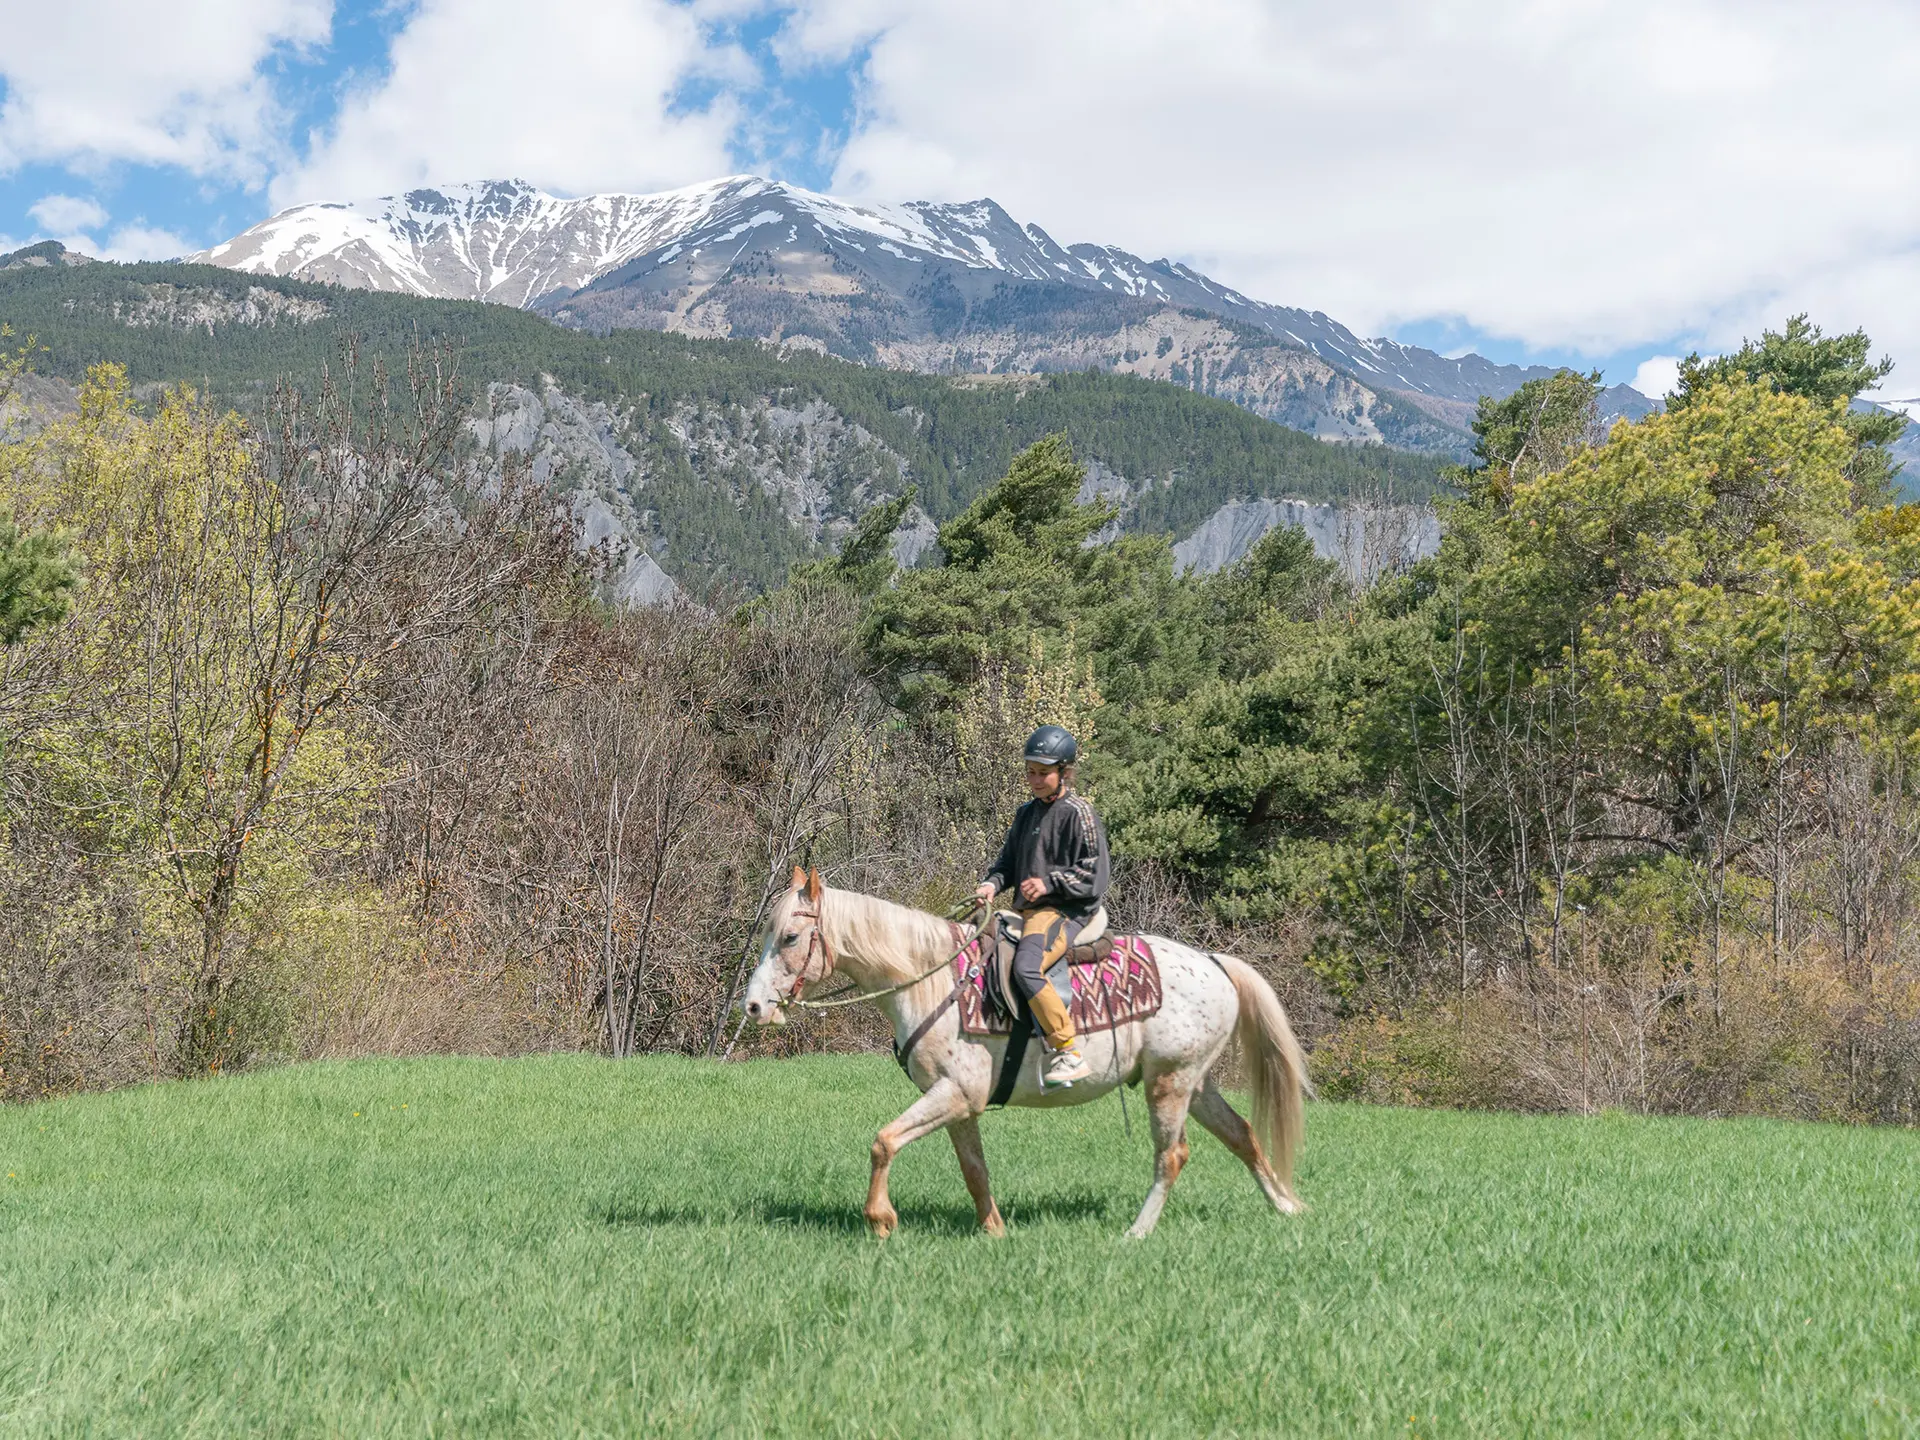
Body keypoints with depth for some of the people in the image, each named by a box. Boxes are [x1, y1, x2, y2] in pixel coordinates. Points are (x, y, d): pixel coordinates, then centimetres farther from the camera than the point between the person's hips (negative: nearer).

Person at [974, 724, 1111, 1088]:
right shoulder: (1027, 813, 19)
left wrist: (1050, 883, -18)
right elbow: (1007, 860, 23)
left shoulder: (1077, 813, -4)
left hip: (1062, 912, -9)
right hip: (1025, 912, 9)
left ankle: (1069, 1054, -29)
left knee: (1026, 967, -33)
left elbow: (1094, 873, -9)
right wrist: (991, 883, 2)